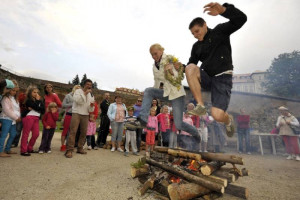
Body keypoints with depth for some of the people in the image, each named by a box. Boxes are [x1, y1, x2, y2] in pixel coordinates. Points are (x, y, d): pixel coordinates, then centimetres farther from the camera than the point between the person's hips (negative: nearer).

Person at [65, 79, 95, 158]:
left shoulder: (91, 95, 13)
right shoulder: (78, 91, 2)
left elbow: (90, 110, 12)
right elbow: (78, 100, -18)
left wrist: (92, 106, -10)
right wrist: (85, 93, -15)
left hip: (85, 115, 5)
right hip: (76, 113, -4)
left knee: (84, 132, 5)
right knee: (73, 132, -10)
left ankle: (80, 148, 17)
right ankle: (69, 150, -7)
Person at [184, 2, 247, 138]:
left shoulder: (219, 31, 4)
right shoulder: (196, 46, 14)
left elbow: (241, 19, -10)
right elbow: (191, 64, 15)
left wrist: (222, 10, -27)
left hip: (222, 79, -4)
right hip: (206, 77, 5)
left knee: (217, 115, -21)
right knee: (190, 68, -27)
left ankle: (228, 120, 21)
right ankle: (200, 105, -21)